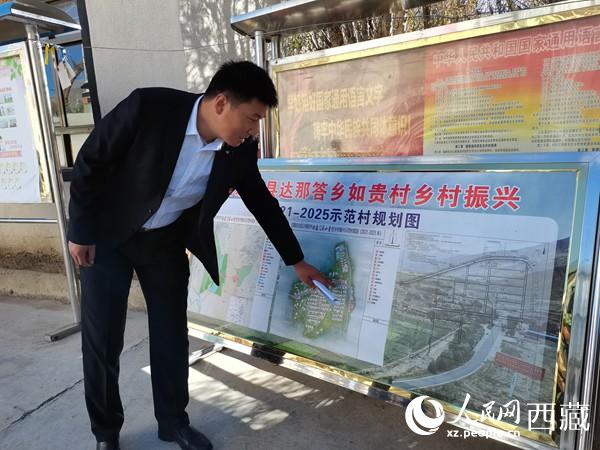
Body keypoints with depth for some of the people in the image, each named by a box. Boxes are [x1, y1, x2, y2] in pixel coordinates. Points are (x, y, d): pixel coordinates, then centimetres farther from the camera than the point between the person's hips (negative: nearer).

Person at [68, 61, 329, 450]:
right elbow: (90, 163, -15)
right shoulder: (148, 107, -27)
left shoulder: (240, 150, -15)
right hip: (107, 235, -3)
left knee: (172, 333, 8)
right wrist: (81, 232, -9)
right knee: (103, 339, 3)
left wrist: (296, 261, 3)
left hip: (166, 240, 3)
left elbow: (262, 202, -2)